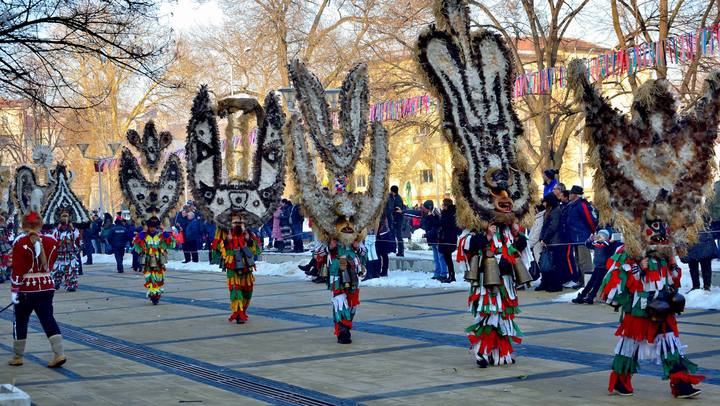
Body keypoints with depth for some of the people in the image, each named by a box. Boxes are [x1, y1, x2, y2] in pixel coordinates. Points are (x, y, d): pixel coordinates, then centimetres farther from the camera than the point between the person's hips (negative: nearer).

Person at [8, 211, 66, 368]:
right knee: (48, 319, 5)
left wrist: (14, 289, -10)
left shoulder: (20, 242, -11)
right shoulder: (51, 241, 2)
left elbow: (17, 269, -13)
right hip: (47, 286, 4)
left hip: (26, 289, -4)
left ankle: (17, 357, 20)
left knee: (20, 321, 11)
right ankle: (59, 354, -7)